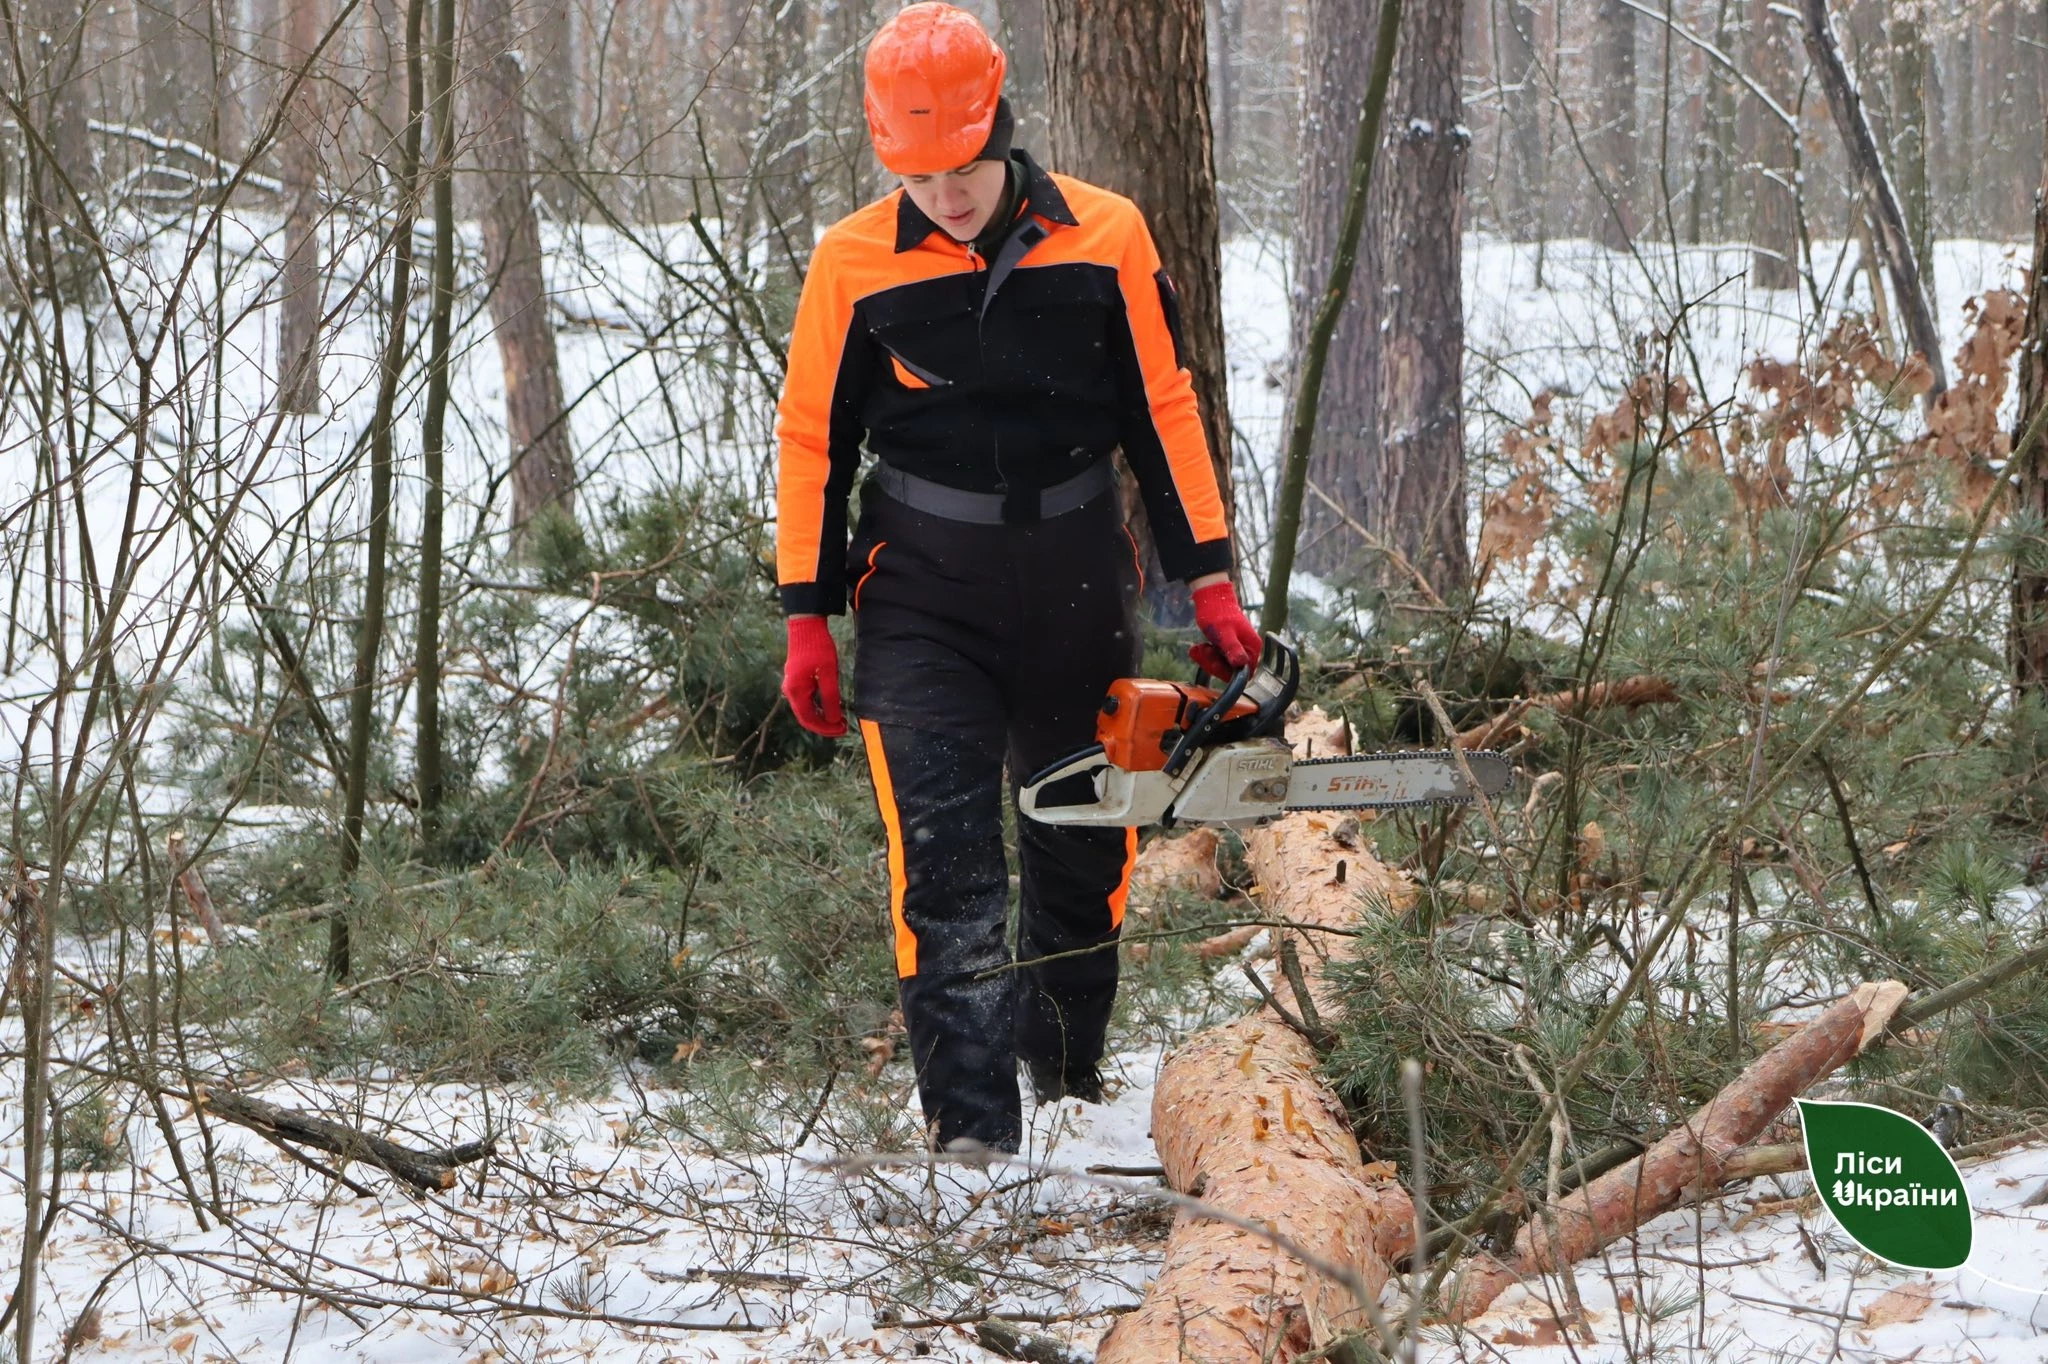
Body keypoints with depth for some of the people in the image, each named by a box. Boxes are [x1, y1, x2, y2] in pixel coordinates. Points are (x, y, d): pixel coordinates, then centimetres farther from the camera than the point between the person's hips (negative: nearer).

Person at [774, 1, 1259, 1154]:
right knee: (944, 865, -14)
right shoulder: (853, 265, -6)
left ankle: (1070, 1079, 37)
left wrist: (1210, 583, 1)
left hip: (1077, 587, 2)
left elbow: (1164, 414, 4)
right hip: (925, 600, -2)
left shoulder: (1105, 239, -4)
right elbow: (813, 441, 2)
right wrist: (808, 619, 1)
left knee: (1085, 848, 14)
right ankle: (973, 1133, -17)